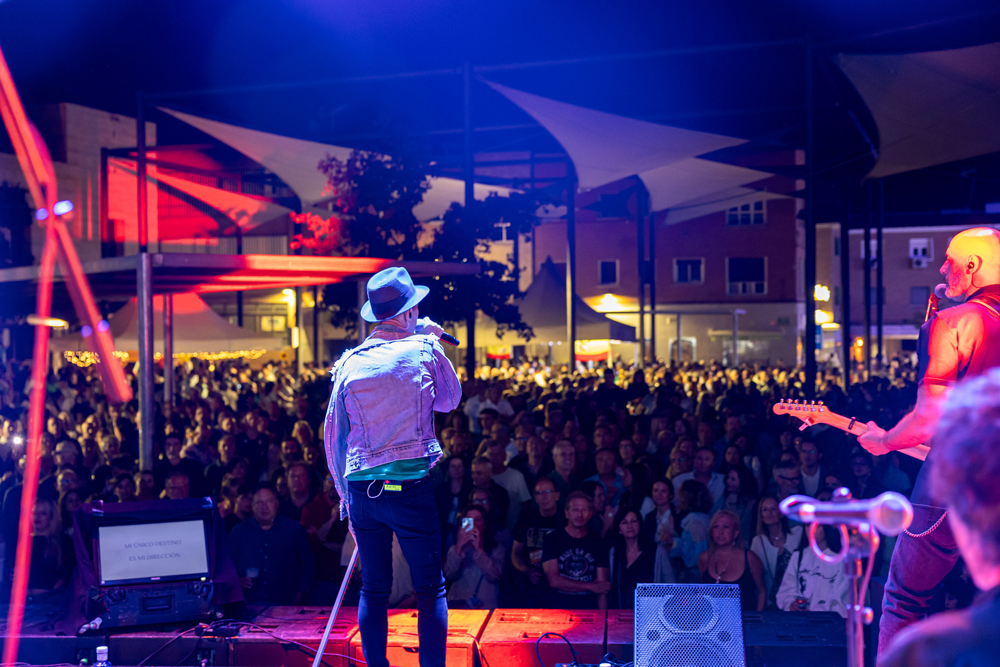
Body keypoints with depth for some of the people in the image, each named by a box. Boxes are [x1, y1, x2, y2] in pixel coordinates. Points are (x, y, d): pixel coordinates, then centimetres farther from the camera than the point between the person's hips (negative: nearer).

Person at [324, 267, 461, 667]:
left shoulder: (349, 362, 5)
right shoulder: (424, 351, -2)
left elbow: (333, 437, 8)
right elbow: (450, 401, 15)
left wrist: (346, 496, 16)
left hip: (362, 489, 3)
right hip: (413, 487, -3)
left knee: (373, 591, 12)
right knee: (431, 589, 7)